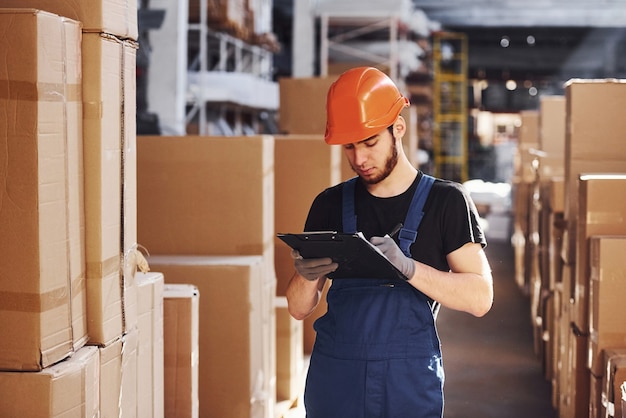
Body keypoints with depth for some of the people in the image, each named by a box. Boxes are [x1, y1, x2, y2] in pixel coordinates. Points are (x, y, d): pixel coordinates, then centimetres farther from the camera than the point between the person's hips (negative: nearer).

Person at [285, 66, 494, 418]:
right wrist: (308, 276, -15)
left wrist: (407, 267, -23)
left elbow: (480, 297, -10)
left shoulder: (446, 201, -1)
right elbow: (299, 308, 7)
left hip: (410, 387, -2)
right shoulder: (331, 205, 6)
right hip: (334, 384, 3)